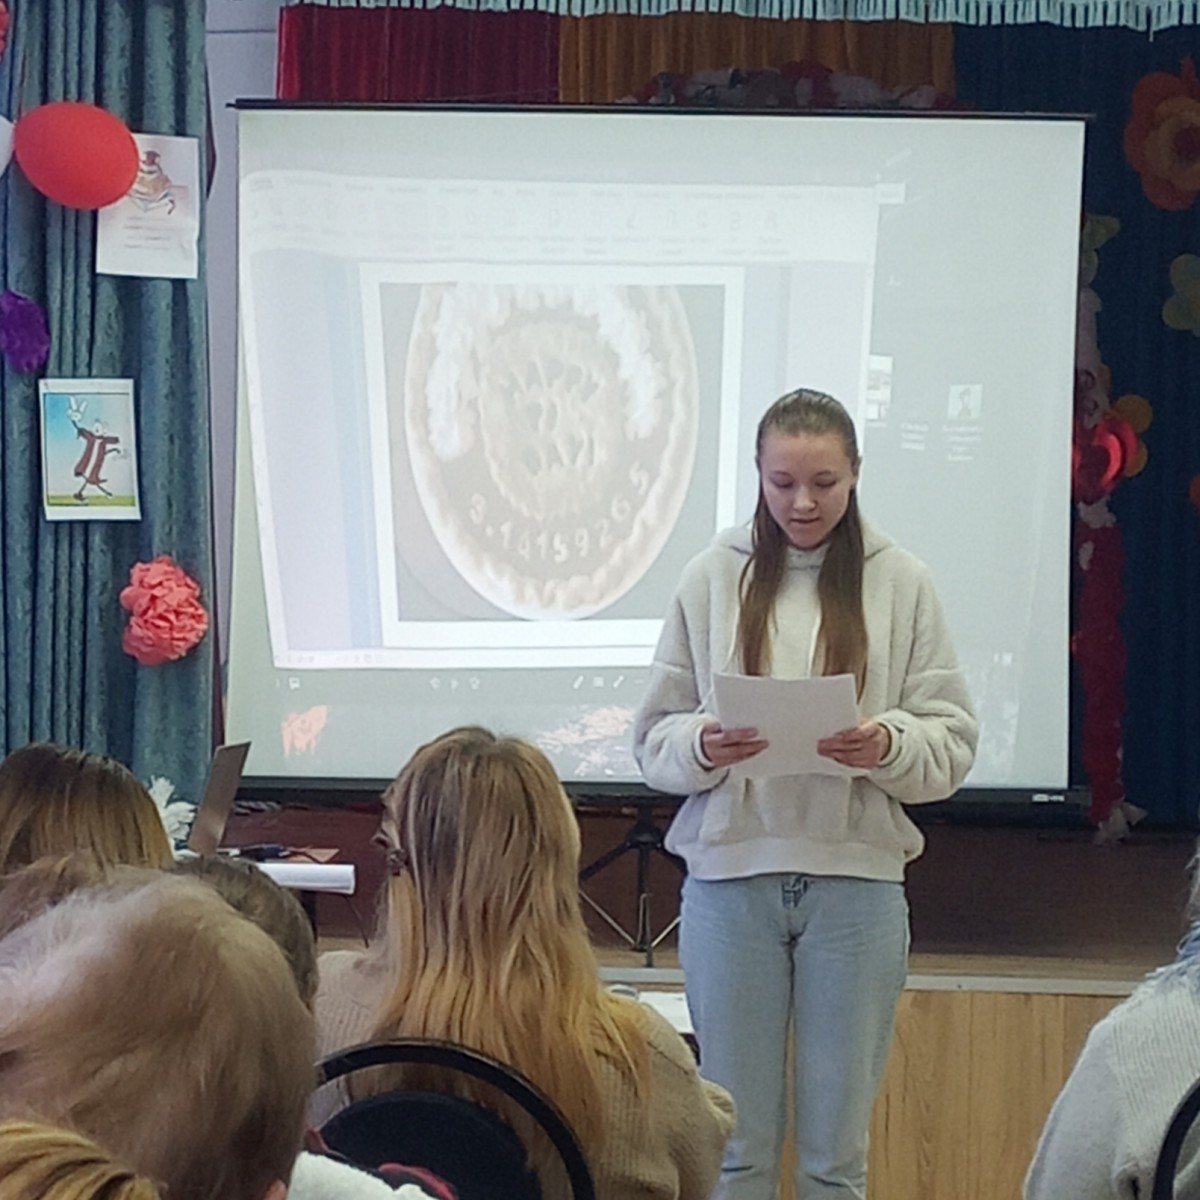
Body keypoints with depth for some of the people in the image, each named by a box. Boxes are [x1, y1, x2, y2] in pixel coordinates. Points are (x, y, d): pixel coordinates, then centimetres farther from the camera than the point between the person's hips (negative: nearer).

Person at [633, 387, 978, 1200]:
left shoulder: (901, 583, 1)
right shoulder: (712, 578, 2)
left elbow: (954, 742, 1)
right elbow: (655, 738, 4)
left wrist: (890, 746, -19)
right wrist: (702, 747, -17)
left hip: (857, 879, 0)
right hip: (730, 874, 0)